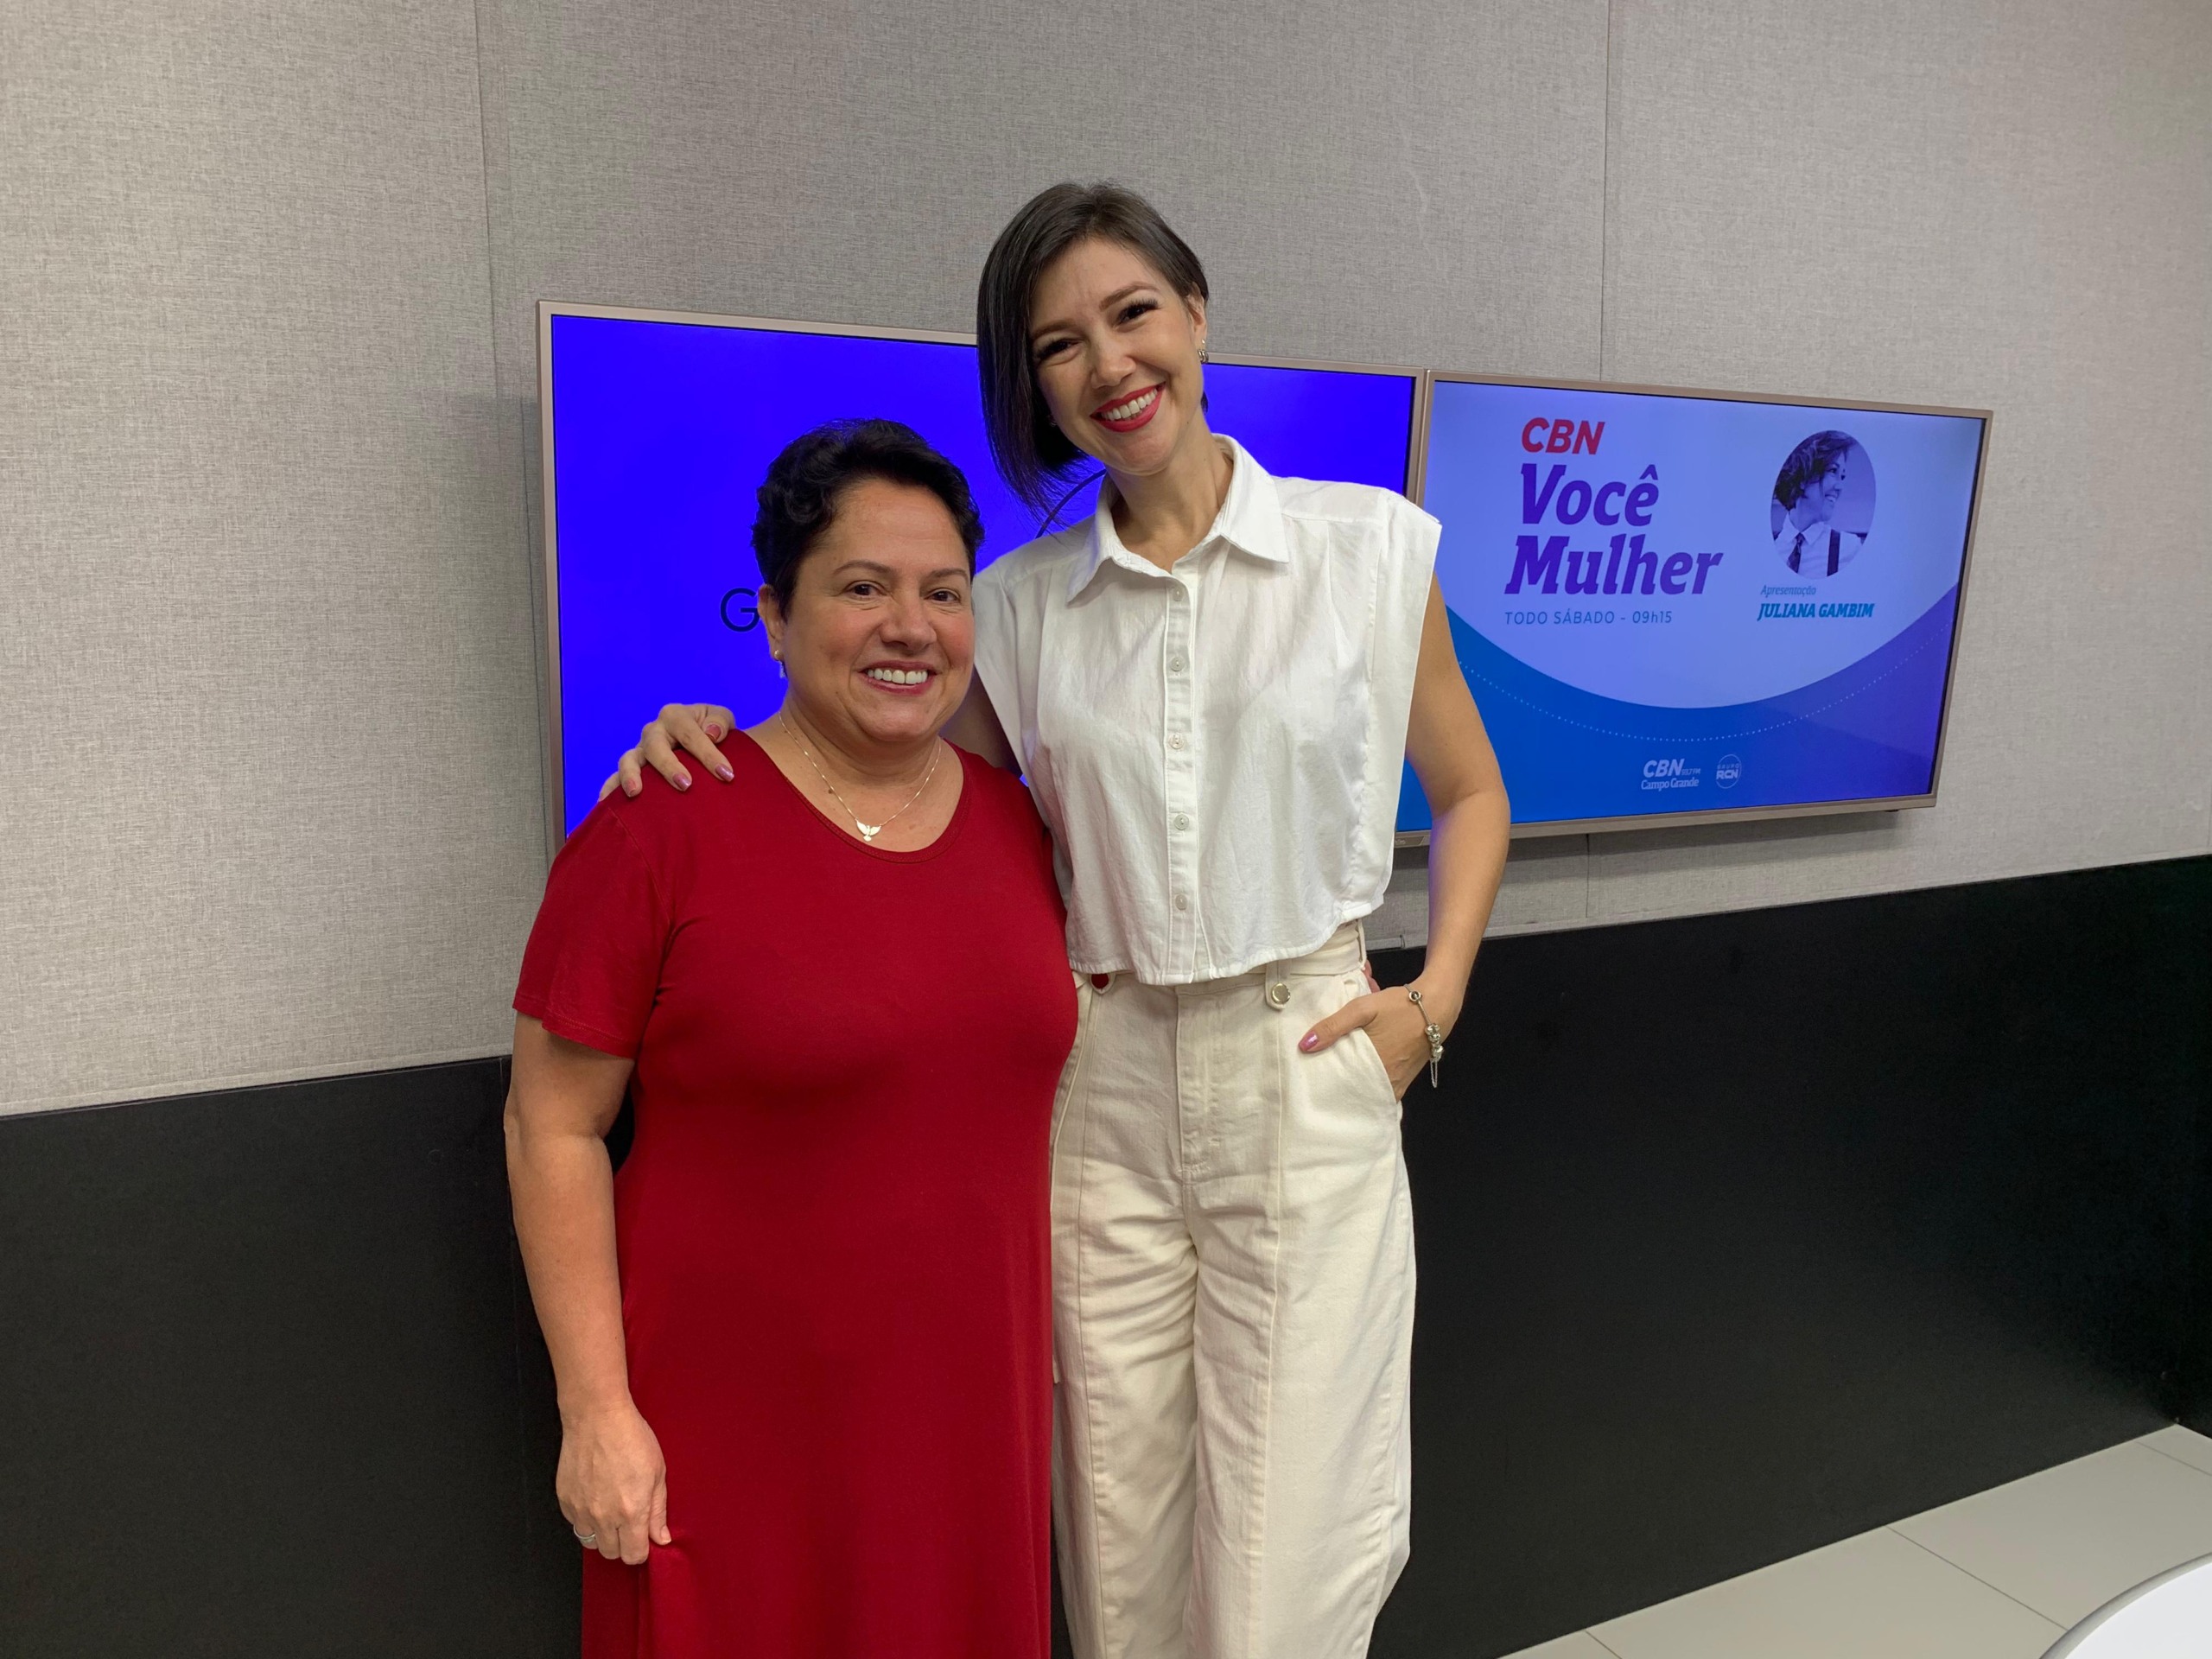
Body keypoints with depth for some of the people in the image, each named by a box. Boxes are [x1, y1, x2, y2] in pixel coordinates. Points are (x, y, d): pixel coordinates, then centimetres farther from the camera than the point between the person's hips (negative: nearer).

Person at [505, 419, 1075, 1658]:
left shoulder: (1017, 823, 2)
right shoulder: (665, 830, -13)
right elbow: (554, 1129, -9)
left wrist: (1053, 1338, 13)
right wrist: (597, 1408, -11)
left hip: (974, 1398, 5)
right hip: (734, 1422, -4)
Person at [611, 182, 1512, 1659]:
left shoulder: (1370, 548, 0)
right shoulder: (1021, 605, 4)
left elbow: (1471, 795, 11)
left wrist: (1434, 997, -2)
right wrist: (723, 738, -3)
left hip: (1304, 1070, -1)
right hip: (1101, 1088, 2)